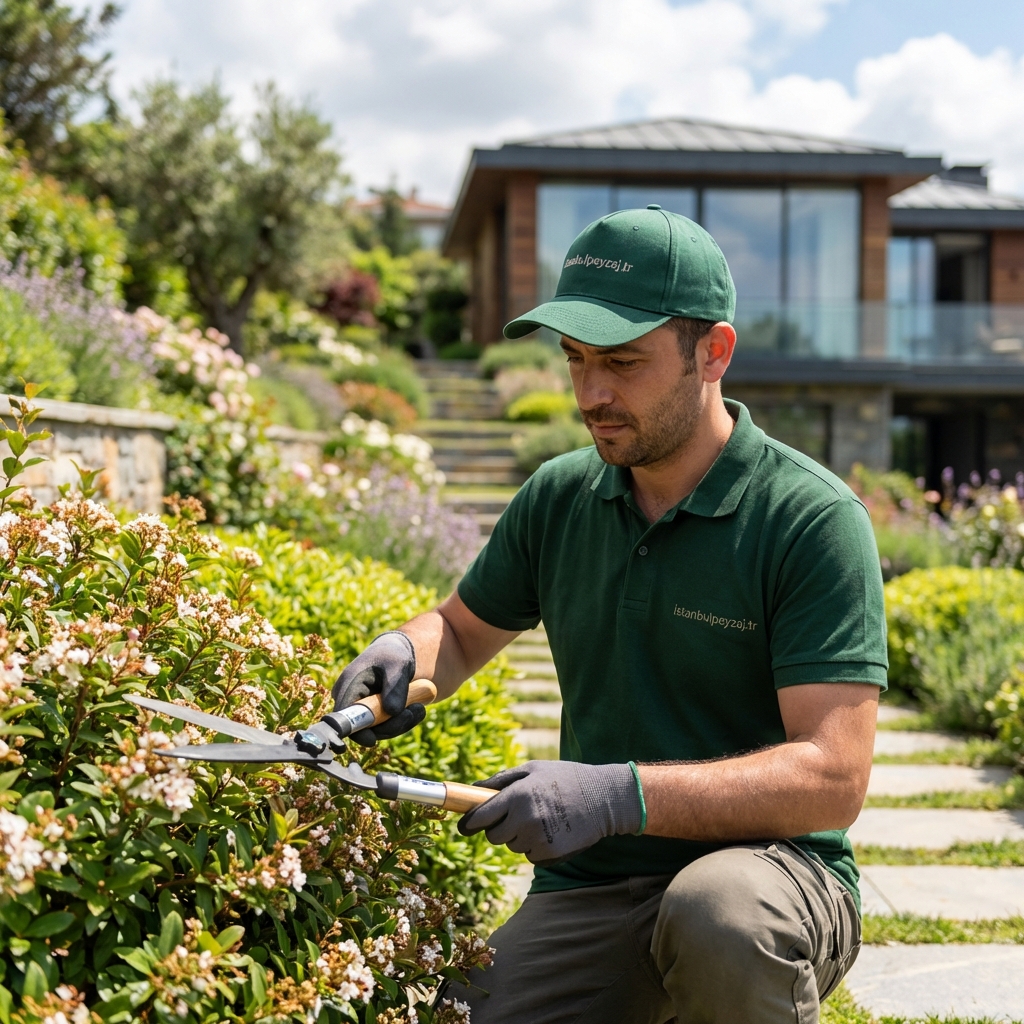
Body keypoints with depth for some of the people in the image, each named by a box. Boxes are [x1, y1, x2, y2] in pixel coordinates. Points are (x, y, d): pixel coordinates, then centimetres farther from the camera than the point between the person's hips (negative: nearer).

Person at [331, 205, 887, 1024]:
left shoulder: (813, 519, -12)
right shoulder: (558, 497, 5)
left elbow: (833, 778, -19)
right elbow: (461, 632, 22)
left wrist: (624, 794, -31)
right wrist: (403, 653, -3)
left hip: (772, 870, -4)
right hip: (588, 891, 5)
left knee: (718, 916, -37)